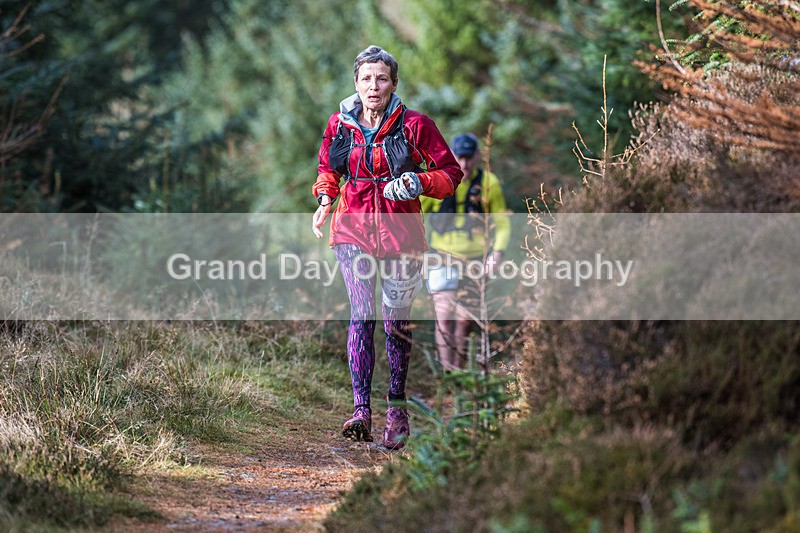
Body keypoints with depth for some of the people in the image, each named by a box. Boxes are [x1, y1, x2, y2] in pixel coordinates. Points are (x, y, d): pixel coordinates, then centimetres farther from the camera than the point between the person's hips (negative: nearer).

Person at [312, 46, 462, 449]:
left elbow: (451, 173, 2)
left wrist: (419, 182, -16)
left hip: (400, 234, -1)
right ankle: (361, 410, -20)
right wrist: (325, 199, 3)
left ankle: (397, 406, 23)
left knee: (396, 322, 3)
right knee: (361, 314, -14)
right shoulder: (340, 125, 5)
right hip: (353, 230, 1)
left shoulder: (414, 125, -4)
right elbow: (327, 169, 22)